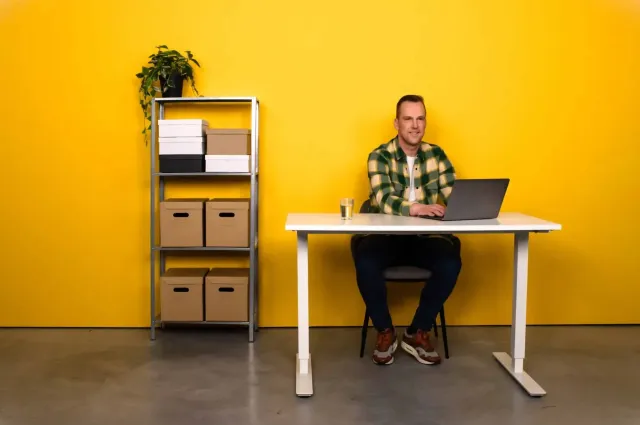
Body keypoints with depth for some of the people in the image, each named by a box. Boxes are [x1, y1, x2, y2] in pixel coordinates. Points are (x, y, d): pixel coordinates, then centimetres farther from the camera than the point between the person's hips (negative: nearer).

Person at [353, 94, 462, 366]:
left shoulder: (436, 155, 7)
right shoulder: (379, 156, -5)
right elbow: (383, 200, -22)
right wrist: (416, 208, -41)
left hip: (424, 238, 3)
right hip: (386, 237, -3)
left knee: (451, 262, -26)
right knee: (365, 261, -33)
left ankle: (418, 333, -5)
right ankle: (385, 331, -7)